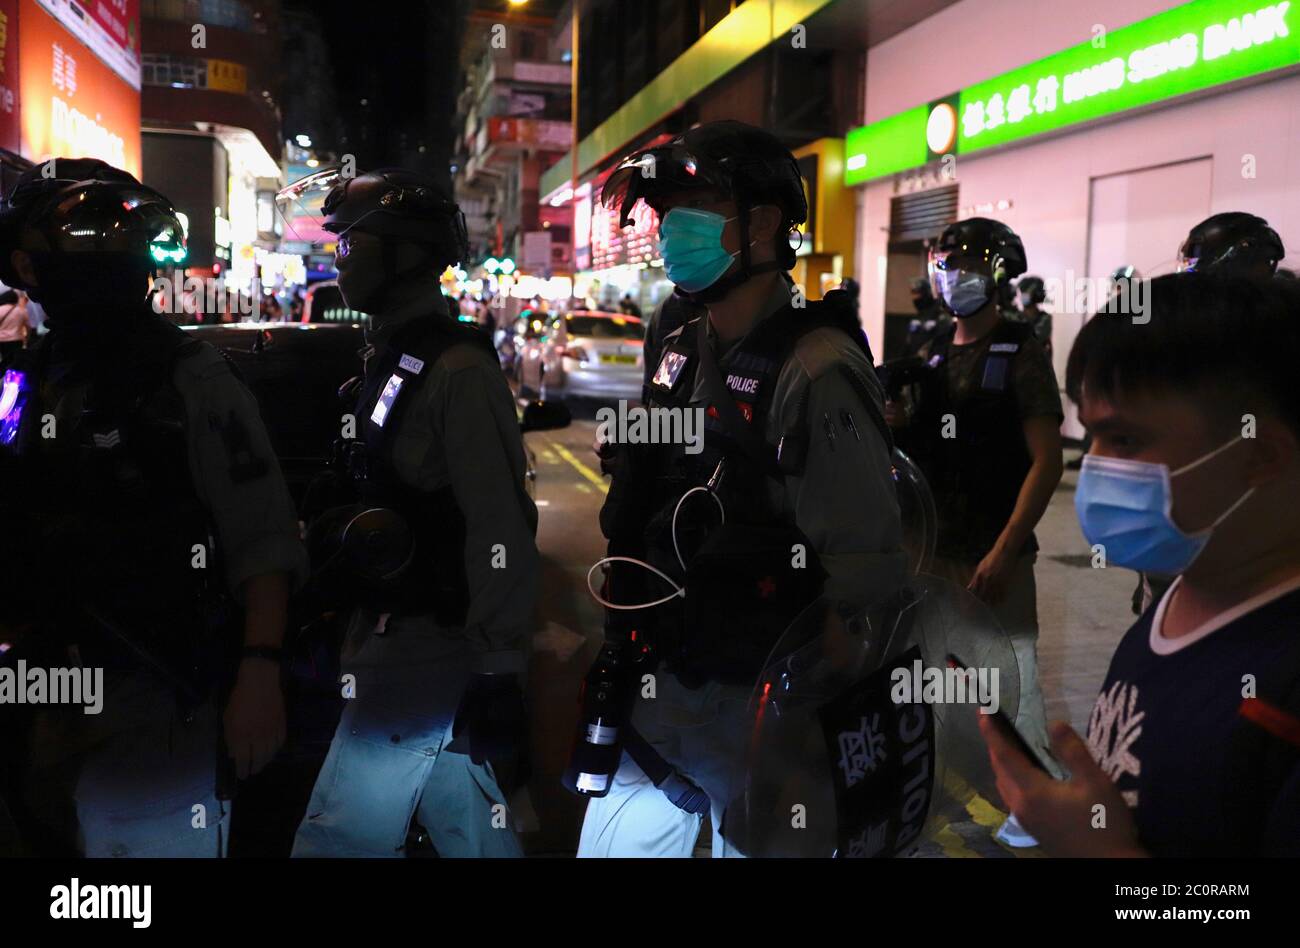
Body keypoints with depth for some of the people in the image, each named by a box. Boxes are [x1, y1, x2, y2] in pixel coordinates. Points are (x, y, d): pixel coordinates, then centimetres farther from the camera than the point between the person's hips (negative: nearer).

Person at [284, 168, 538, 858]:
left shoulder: (459, 373, -17)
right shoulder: (394, 361, 14)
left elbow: (499, 530, -22)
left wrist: (497, 670, -22)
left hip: (428, 653, -9)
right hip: (400, 639, 10)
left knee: (337, 838, 0)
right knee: (470, 832, 19)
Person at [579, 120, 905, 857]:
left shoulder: (816, 372, -19)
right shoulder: (683, 354, 7)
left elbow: (866, 572, -21)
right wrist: (623, 648, 15)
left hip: (760, 714, -7)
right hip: (656, 689, 8)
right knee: (612, 843, 18)